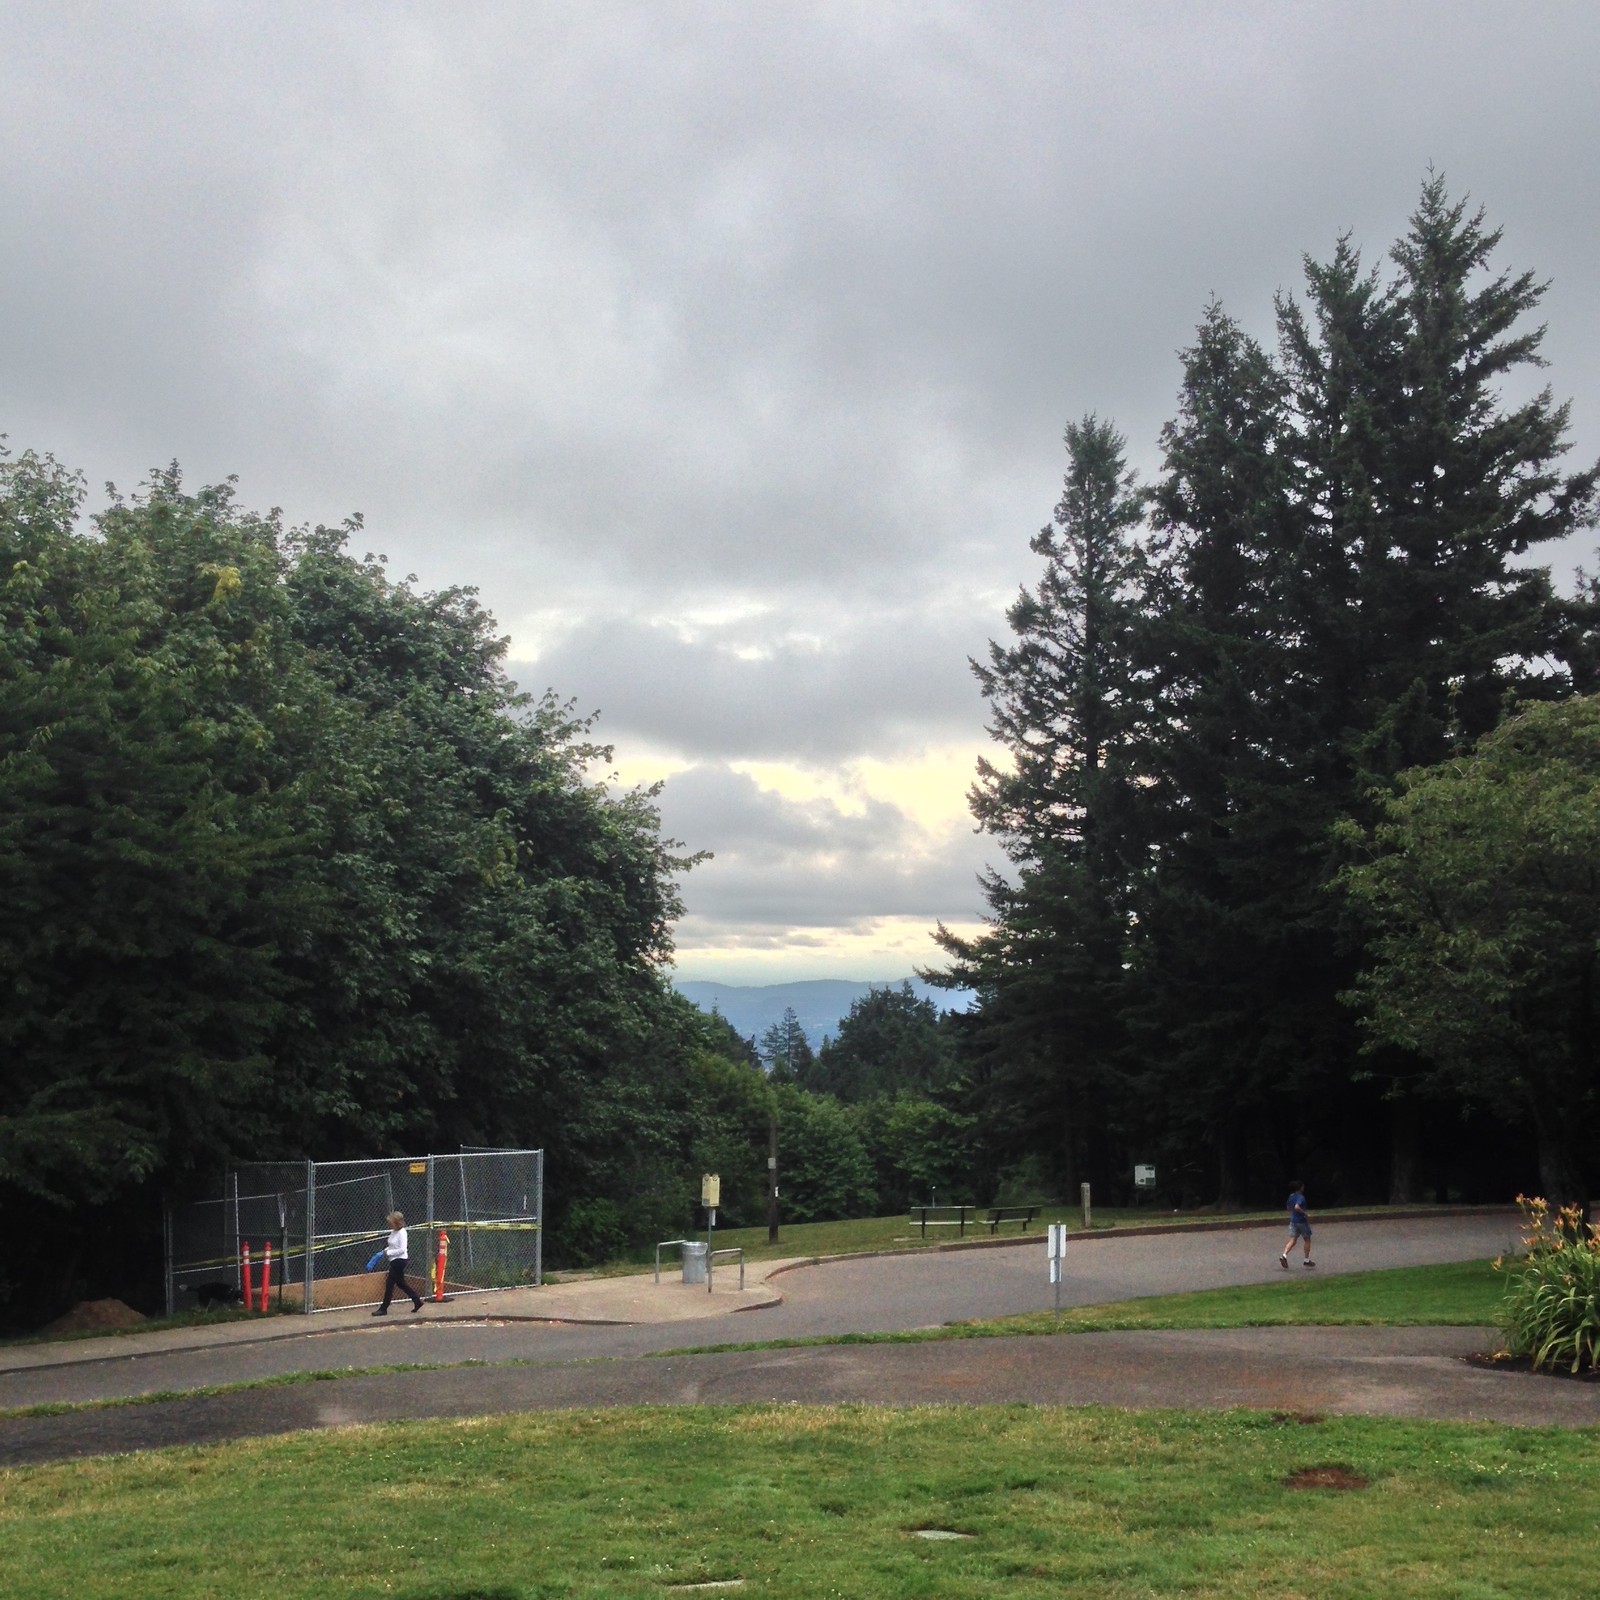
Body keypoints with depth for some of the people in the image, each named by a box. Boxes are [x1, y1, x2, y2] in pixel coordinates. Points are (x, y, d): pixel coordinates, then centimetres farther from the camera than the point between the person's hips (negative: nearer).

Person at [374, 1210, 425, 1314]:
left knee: (389, 1284, -4)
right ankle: (417, 1300, 24)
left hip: (399, 1261, -10)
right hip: (394, 1261, 10)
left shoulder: (402, 1233, -18)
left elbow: (402, 1250, -22)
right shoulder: (393, 1232, 8)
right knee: (400, 1283, 16)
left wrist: (388, 1252, -19)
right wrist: (386, 1250, 3)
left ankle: (383, 1309, 3)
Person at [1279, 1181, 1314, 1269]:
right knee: (1307, 1240, 11)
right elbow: (1297, 1207, -31)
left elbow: (1289, 1208, 18)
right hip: (1301, 1221, -6)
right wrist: (1306, 1214, -22)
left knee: (1292, 1240, 3)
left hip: (1293, 1221, 7)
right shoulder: (1301, 1197, -18)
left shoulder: (1291, 1196, 7)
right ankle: (1307, 1260, 17)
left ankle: (1284, 1256, -18)